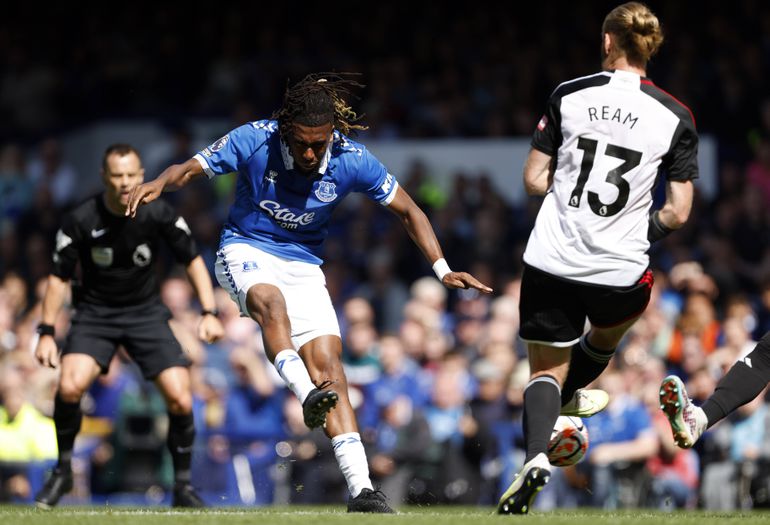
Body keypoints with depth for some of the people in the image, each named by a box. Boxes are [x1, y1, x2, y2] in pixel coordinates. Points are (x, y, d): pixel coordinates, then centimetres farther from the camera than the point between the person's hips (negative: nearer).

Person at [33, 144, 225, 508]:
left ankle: (183, 485, 9)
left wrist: (209, 313, -10)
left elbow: (192, 260, 0)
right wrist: (46, 333, -9)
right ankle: (63, 471, -3)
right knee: (70, 386, -26)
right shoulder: (80, 221, -16)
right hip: (95, 312, -1)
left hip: (146, 311, 1)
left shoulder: (158, 214, -12)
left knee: (181, 401, -12)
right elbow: (59, 276, -5)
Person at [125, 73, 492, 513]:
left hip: (304, 265, 1)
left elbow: (407, 210, -1)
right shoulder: (254, 140, -17)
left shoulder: (352, 160, -12)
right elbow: (191, 169, -10)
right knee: (271, 301, -37)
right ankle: (307, 395, -53)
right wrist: (160, 183, -33)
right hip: (246, 250, -1)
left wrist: (442, 270, -8)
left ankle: (362, 490, -20)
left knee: (327, 360, -15)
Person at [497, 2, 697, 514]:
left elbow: (534, 180, 1)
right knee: (607, 331, 34)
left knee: (546, 369, 12)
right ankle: (565, 398, 54)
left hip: (551, 262, 0)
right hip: (618, 273, 0)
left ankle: (536, 456, -13)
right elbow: (678, 212, -4)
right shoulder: (675, 116, -4)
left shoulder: (567, 97, -3)